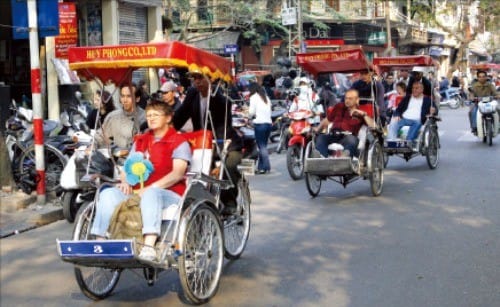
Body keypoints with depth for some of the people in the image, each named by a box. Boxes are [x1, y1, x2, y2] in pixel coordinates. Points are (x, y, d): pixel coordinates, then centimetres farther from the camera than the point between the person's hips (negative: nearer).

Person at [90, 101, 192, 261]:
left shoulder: (179, 142, 5)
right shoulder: (140, 141, 25)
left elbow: (177, 173, -8)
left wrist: (148, 189, -18)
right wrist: (126, 182, -3)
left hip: (169, 193, -6)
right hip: (137, 192, 6)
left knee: (151, 194, -40)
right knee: (107, 194, -19)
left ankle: (149, 247, -52)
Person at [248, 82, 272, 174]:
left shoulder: (254, 97, -1)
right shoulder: (266, 97, 19)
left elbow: (251, 111, -5)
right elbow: (269, 111, 16)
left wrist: (249, 116, 14)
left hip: (260, 123, -7)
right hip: (269, 122, 7)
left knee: (262, 146, -5)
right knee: (263, 145, 10)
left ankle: (266, 167, -11)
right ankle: (260, 166, 11)